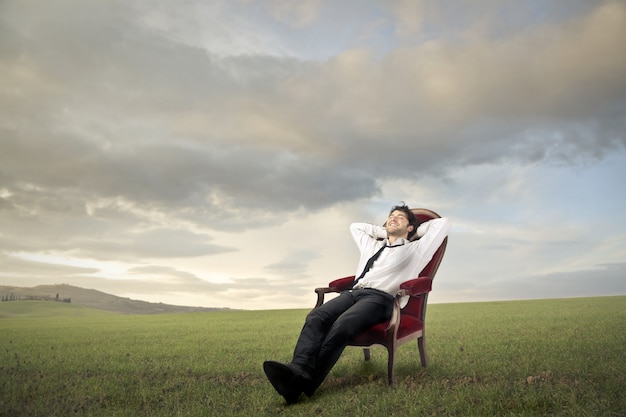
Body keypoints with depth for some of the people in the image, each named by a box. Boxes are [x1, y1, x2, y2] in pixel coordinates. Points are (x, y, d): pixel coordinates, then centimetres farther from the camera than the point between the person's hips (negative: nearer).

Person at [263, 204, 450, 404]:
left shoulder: (414, 250, 22)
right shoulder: (372, 245, 36)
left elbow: (443, 223, 20)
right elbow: (355, 226, 51)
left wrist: (416, 231, 33)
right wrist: (385, 232, 43)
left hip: (380, 298, -5)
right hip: (353, 292, 5)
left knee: (341, 325, -34)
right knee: (316, 317, -27)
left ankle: (304, 383, -41)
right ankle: (299, 369, -46)